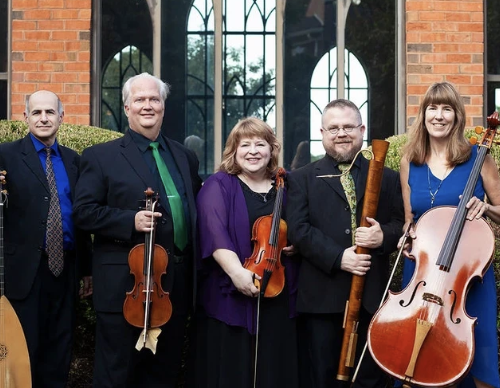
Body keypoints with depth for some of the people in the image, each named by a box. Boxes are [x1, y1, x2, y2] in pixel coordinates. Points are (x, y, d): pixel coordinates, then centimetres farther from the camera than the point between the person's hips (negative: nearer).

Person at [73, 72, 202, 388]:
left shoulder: (185, 157, 14)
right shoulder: (101, 156, 0)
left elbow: (196, 206, 19)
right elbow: (85, 212, -7)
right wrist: (130, 221, -20)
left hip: (176, 284, 5)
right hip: (126, 285, -5)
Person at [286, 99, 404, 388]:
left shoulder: (388, 179, 12)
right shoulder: (302, 179, 6)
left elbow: (403, 223, 8)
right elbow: (298, 229, -5)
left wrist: (384, 235, -14)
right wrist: (337, 256, -17)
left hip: (372, 295, 2)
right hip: (321, 296, -1)